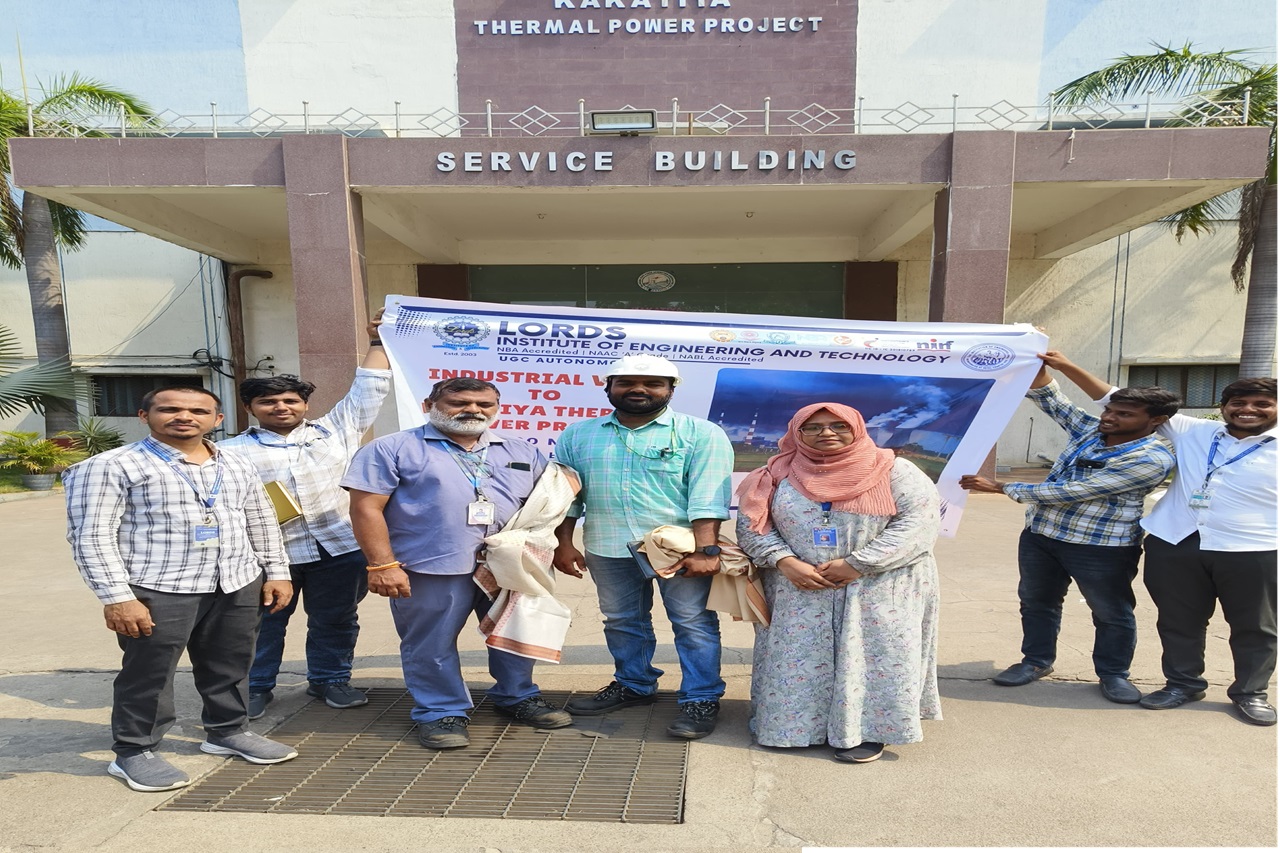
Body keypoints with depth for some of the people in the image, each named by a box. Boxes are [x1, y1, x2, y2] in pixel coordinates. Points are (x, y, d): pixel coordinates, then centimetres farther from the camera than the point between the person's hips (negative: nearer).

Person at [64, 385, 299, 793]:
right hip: (157, 591, -5)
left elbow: (262, 522, 16)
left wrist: (276, 572, 11)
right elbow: (91, 536, -10)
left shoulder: (236, 466, 11)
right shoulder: (111, 466, -6)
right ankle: (133, 752, 24)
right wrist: (117, 597, -15)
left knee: (230, 666, 16)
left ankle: (226, 731, 35)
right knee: (148, 674, 4)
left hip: (237, 586, 5)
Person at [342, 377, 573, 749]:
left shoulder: (521, 450, 10)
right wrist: (383, 565, -14)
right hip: (431, 568, -3)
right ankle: (442, 713, 26)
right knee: (431, 646, 6)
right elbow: (366, 508, -7)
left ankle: (518, 698, 35)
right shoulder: (393, 449, -2)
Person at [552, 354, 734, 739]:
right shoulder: (578, 435, 7)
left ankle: (701, 699, 17)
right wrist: (563, 543, 5)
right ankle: (633, 686, 36)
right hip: (608, 549, 4)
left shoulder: (700, 434, -5)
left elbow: (707, 497, -13)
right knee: (621, 622, 17)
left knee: (693, 624, 3)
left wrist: (705, 550, -20)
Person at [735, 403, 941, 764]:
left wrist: (858, 564, -18)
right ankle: (800, 725, 26)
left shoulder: (894, 471, -3)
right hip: (798, 594, 2)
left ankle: (867, 730, 19)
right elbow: (752, 524, 2)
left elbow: (920, 520, -12)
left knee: (871, 660, 1)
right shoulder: (779, 476, 4)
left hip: (878, 594, -2)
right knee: (798, 662, 7)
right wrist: (785, 562, -15)